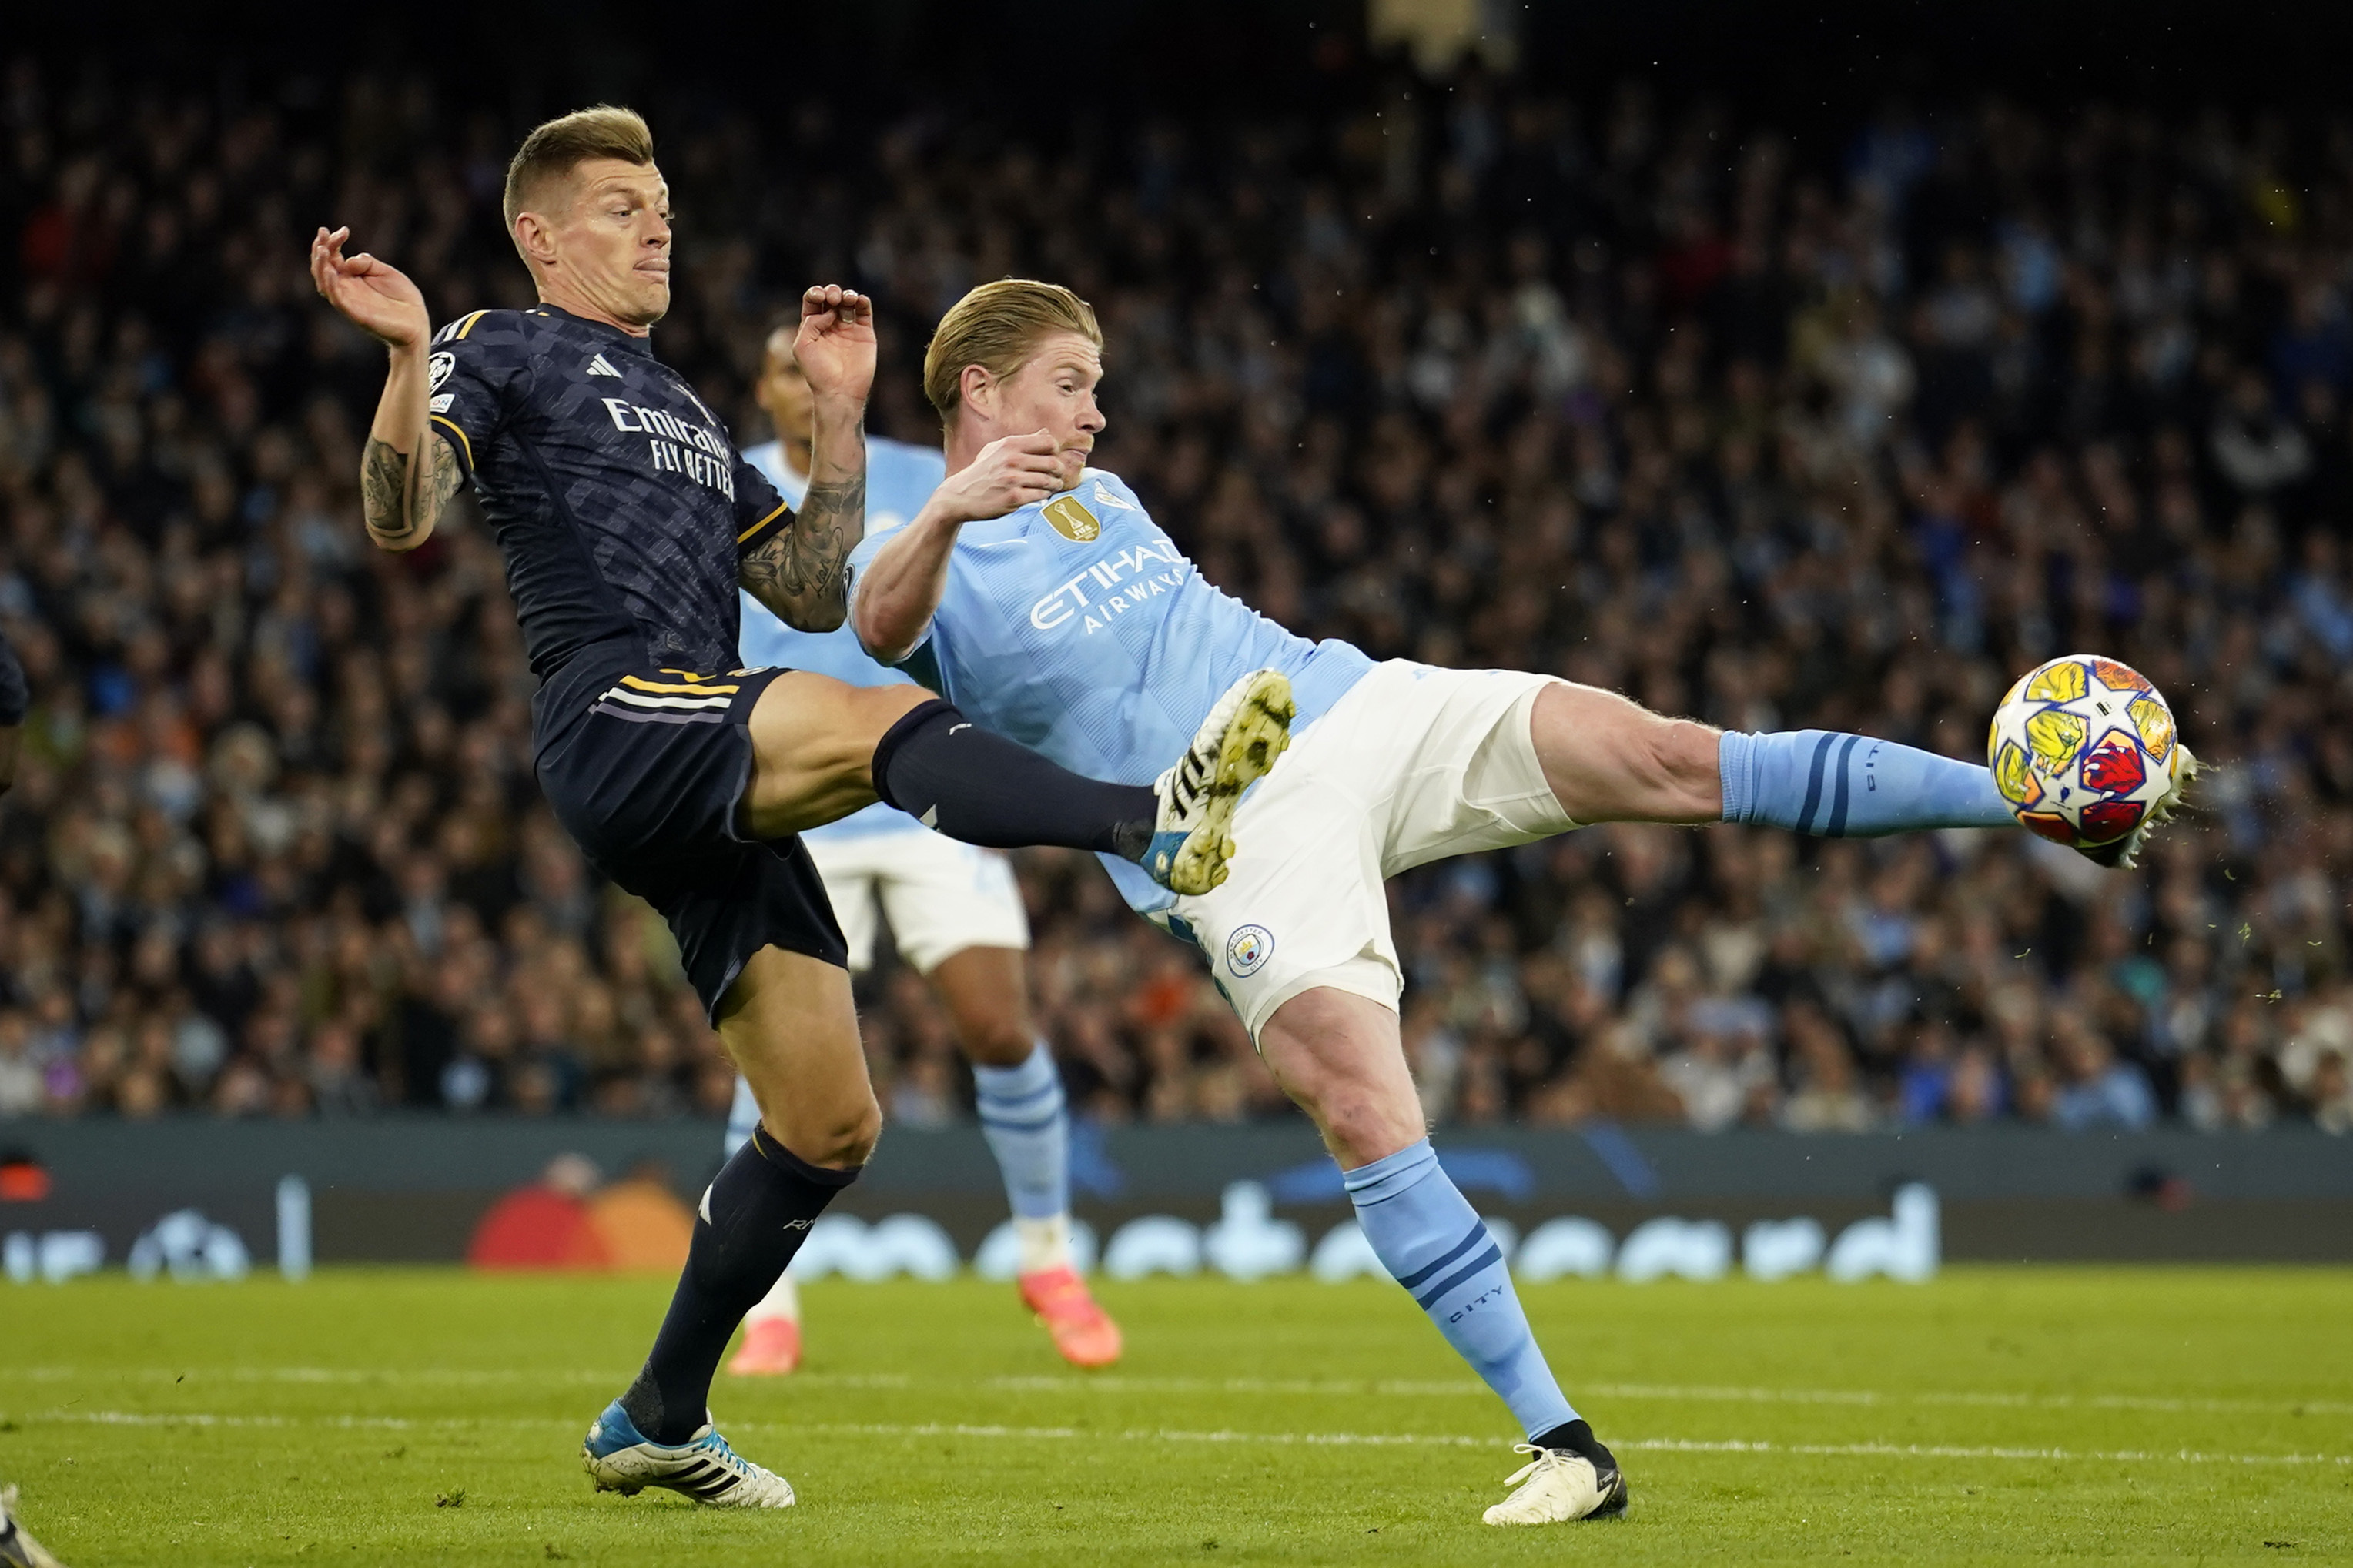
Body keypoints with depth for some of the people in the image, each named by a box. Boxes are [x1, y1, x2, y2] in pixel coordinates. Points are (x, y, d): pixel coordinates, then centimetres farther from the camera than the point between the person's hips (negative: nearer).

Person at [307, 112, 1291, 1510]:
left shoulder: (688, 419, 33)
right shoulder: (503, 352, 11)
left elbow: (814, 594, 27)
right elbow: (404, 519, -6)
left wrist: (841, 414, 21)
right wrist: (411, 359, -21)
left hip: (716, 792, 8)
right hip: (616, 716, -8)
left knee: (830, 1124, 6)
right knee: (890, 722, -34)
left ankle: (660, 1420, 16)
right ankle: (1156, 820, -58)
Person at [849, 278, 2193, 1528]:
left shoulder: (1103, 497, 22)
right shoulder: (927, 569, -1)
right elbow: (884, 622, -26)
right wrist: (949, 512, -46)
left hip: (1353, 709, 5)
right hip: (1239, 842, -5)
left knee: (1674, 760, -13)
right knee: (1363, 1111, -24)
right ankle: (1567, 1450, -21)